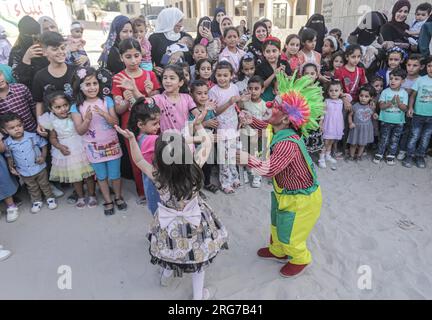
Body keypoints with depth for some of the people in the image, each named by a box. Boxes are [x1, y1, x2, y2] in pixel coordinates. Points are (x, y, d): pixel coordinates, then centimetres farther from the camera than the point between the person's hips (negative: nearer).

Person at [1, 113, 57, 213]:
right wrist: (11, 167, -2)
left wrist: (43, 156, -14)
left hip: (40, 168, -2)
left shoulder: (33, 136, -18)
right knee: (32, 188, 20)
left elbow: (43, 145, -3)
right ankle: (37, 201, 41)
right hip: (24, 172, 2)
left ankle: (50, 198, 37)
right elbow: (9, 156, 6)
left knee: (44, 184, 16)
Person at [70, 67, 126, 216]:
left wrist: (104, 114, -28)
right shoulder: (76, 107, -7)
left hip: (111, 145, 0)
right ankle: (108, 201, 34)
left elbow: (115, 123, -10)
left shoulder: (107, 100, -7)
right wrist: (87, 119, -27)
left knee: (115, 175, 12)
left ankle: (118, 197, 37)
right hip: (94, 148, 1)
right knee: (101, 177, 15)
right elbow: (80, 131, -10)